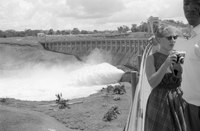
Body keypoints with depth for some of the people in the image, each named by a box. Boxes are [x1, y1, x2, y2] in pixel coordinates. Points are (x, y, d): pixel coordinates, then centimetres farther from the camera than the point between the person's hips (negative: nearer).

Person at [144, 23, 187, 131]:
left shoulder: (178, 56, 4)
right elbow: (152, 83, -18)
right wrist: (166, 64, -27)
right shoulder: (152, 58, -7)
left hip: (177, 102, 4)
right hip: (159, 102, -4)